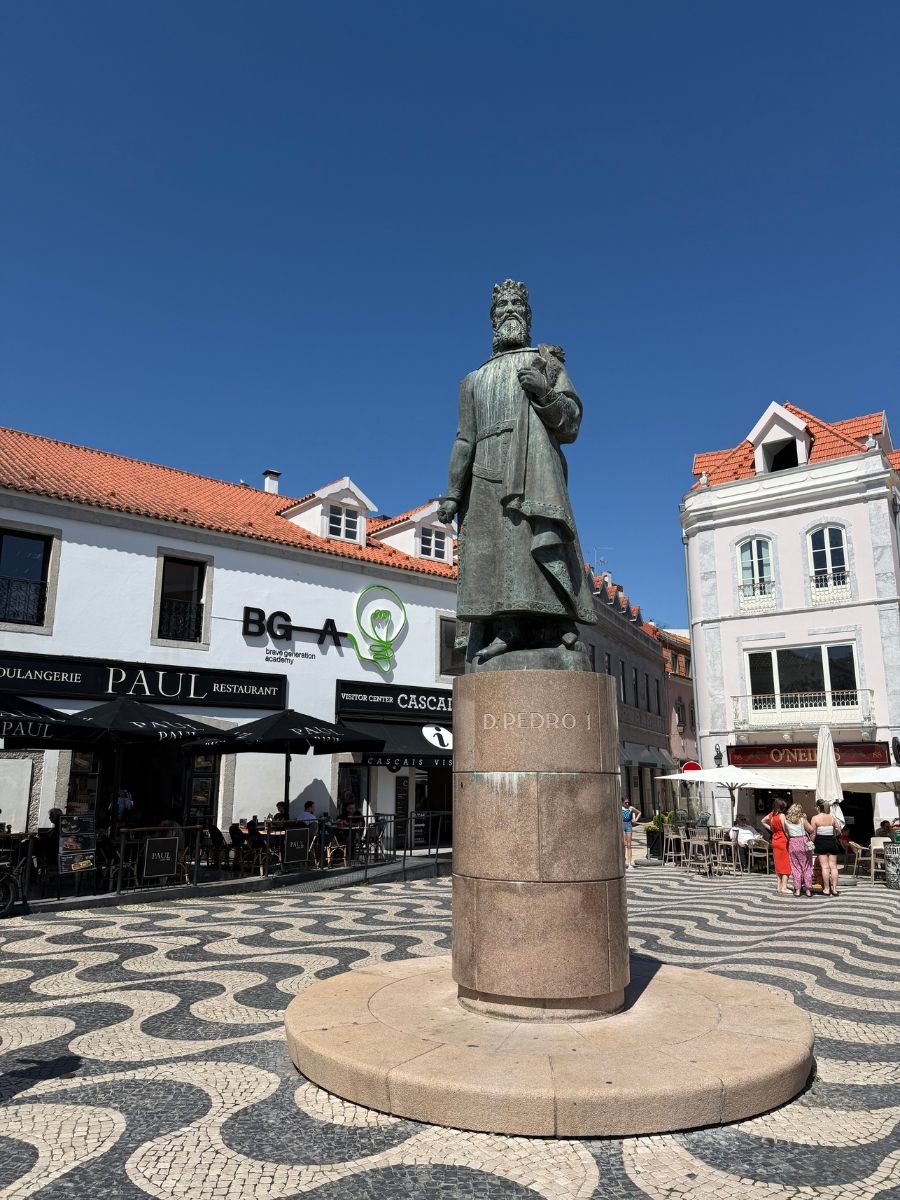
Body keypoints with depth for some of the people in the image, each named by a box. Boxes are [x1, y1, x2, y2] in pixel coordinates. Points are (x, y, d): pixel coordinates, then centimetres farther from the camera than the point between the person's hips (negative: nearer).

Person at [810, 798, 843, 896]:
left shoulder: (815, 818, -6)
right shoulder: (832, 818, 5)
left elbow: (813, 833, -9)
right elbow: (839, 831, 8)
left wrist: (812, 843, 4)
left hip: (821, 843, -4)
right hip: (832, 842, 4)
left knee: (825, 867, -1)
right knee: (833, 866, 7)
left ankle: (826, 889, 2)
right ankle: (834, 889, 8)